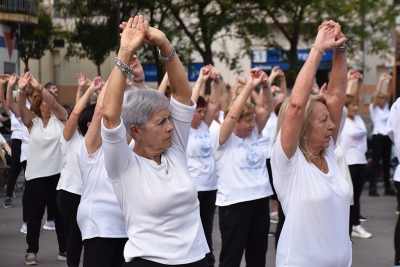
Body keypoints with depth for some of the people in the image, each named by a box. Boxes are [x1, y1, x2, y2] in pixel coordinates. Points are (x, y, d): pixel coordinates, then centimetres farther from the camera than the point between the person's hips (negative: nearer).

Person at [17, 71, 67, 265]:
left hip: (58, 173, 0)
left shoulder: (59, 118, 2)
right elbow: (21, 106, -16)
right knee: (35, 212, 3)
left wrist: (38, 87, -37)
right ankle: (31, 250, 11)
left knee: (60, 212, 7)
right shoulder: (32, 121, 3)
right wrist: (21, 90, -39)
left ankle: (64, 248, 18)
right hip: (36, 174, 0)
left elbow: (54, 103, -18)